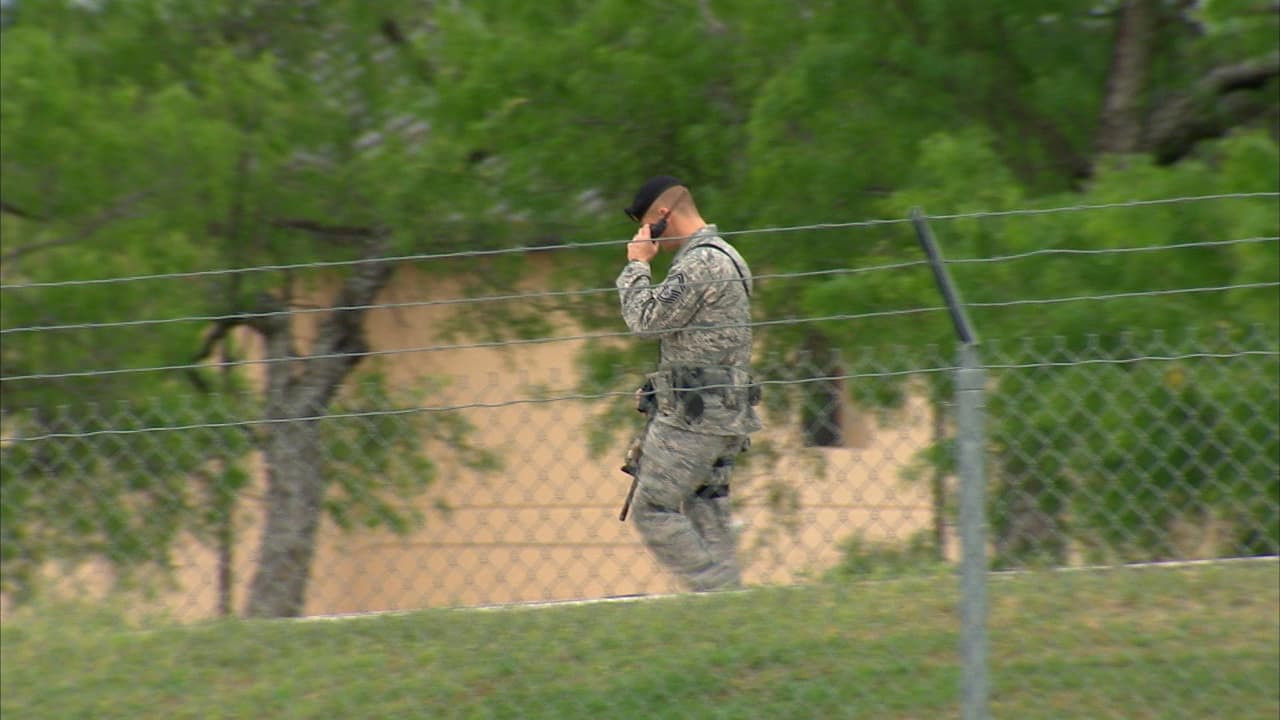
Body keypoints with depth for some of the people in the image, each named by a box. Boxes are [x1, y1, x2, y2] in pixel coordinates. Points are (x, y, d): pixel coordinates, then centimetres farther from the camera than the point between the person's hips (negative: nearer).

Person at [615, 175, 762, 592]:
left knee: (652, 510, -8)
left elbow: (646, 319, -18)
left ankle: (717, 592, -12)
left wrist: (637, 265, -5)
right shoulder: (723, 256, 19)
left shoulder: (701, 262, -15)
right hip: (723, 414, 10)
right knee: (708, 516, 8)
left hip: (694, 414, -10)